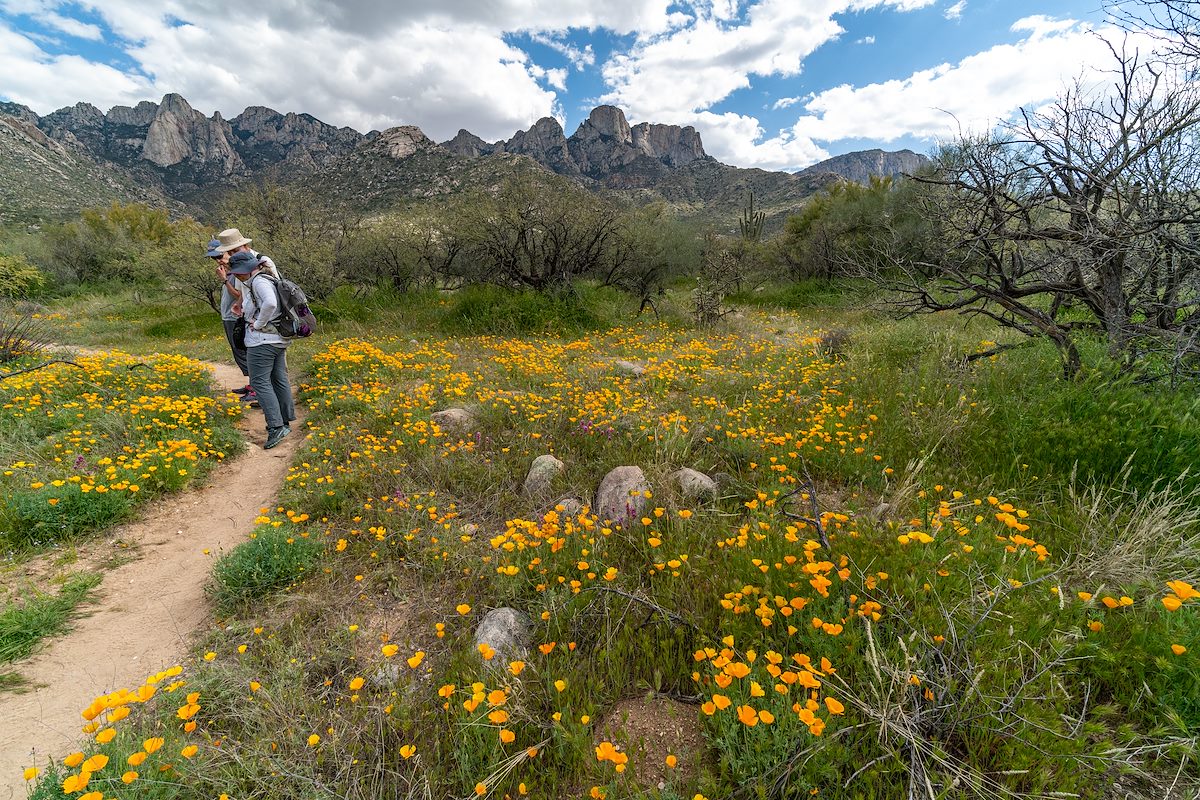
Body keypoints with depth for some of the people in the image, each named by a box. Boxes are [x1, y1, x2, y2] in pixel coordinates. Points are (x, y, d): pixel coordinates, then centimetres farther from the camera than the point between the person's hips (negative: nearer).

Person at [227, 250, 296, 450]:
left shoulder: (259, 281, -14)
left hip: (262, 341, -10)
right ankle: (286, 421, 21)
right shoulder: (268, 279, 15)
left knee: (260, 382, -7)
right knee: (279, 379, 14)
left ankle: (276, 426, -11)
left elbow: (270, 303, -32)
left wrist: (259, 324, -20)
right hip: (279, 339, 10)